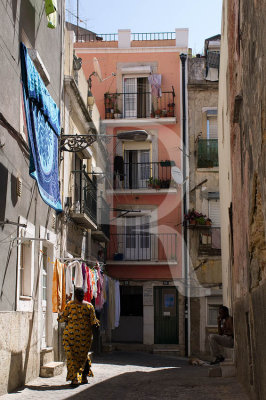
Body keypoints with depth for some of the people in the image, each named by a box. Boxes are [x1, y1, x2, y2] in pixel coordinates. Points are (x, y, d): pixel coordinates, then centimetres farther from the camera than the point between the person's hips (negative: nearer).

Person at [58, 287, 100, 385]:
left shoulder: (70, 304, -4)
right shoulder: (89, 306, -1)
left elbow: (63, 317, 0)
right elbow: (93, 321, -1)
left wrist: (59, 317, 21)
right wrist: (97, 323, 20)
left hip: (71, 332, -2)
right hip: (85, 334, 2)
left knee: (72, 356, 5)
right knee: (83, 355, 18)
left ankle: (75, 378, -3)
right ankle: (84, 377, 21)